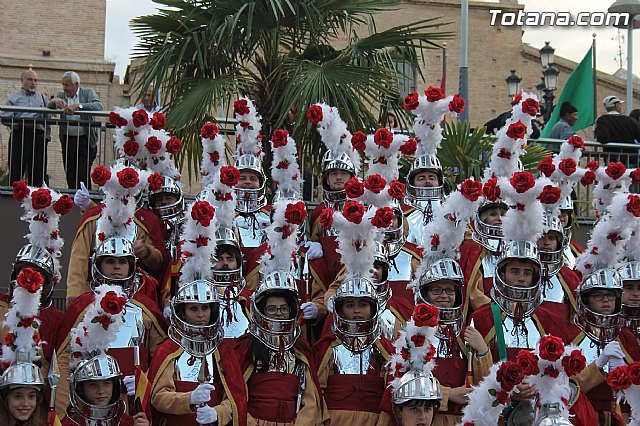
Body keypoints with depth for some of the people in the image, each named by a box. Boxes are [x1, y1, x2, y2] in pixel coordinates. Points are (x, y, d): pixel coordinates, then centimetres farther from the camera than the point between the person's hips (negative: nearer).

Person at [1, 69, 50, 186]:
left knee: (38, 173, -2)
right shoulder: (13, 97, 12)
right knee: (15, 173, -4)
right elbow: (5, 118, 1)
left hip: (38, 137, 2)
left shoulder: (42, 98, 21)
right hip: (19, 136, -2)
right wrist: (21, 123, -12)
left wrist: (47, 136, 7)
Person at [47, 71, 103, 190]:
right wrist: (55, 101, -23)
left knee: (83, 176, -9)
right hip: (68, 140, 4)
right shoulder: (60, 95, 12)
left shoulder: (88, 93, 1)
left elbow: (99, 106, -16)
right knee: (70, 177, 4)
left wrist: (78, 106, -28)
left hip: (85, 141, -4)